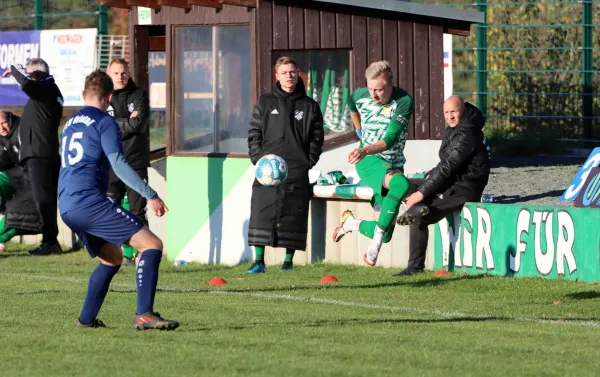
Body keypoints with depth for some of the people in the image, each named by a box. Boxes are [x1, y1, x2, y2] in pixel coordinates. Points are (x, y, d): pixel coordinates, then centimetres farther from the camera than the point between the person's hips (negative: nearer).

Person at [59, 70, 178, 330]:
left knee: (112, 258, 26)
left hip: (66, 208, 9)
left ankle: (86, 319, 21)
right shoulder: (105, 122, -1)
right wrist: (150, 195, -17)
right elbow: (118, 164, -13)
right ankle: (144, 315, -26)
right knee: (151, 245, -13)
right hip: (89, 200, -9)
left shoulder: (70, 124, 24)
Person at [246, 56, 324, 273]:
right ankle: (259, 261, -2)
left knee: (293, 216, 0)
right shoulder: (265, 103, 9)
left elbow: (317, 138, 10)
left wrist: (308, 162, -1)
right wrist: (258, 158, -3)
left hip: (297, 171, 0)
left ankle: (289, 260, 10)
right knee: (261, 214, -6)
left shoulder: (309, 106, 9)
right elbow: (254, 134, 9)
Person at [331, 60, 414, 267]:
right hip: (368, 162, -1)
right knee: (401, 184, -37)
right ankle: (374, 247, -33)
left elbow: (390, 140, -29)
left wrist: (366, 150, -45)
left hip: (394, 164, 1)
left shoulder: (403, 101, -18)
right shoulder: (360, 95, -8)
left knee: (385, 235, 0)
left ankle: (350, 223, 31)